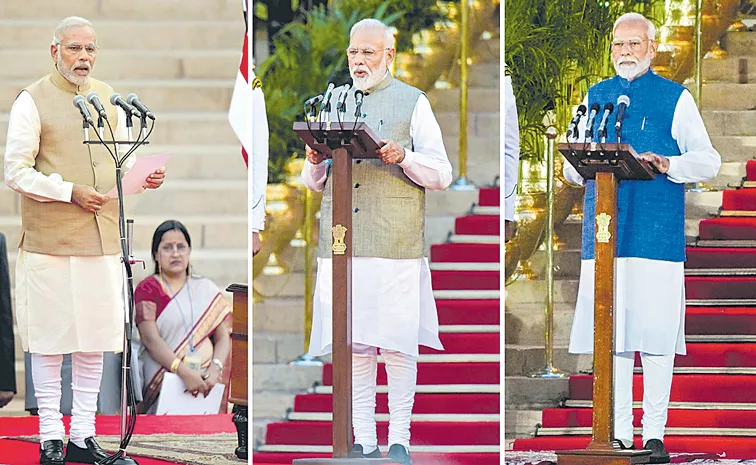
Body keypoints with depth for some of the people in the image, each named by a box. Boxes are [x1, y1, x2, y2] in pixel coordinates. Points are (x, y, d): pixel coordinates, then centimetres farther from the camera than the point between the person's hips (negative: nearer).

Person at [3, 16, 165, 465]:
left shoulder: (108, 97, 14)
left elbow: (122, 161, 20)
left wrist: (144, 177, -2)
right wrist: (70, 192, -17)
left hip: (103, 239, 5)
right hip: (50, 241, -5)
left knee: (95, 341, 8)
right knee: (50, 339, -2)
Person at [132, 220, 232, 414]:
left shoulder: (206, 289, 18)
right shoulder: (147, 289, 6)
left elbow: (223, 337, 12)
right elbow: (151, 340, -6)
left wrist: (215, 369, -11)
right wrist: (184, 373, -20)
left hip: (204, 378, 3)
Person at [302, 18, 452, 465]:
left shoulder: (413, 103, 7)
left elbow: (442, 174, 2)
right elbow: (314, 182, 22)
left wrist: (404, 157, -15)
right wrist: (315, 162, -1)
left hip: (396, 243, -4)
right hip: (342, 242, 4)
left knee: (397, 344, -5)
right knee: (354, 344, 2)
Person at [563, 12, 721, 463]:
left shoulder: (675, 98, 7)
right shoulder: (595, 97, 18)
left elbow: (708, 160, 1)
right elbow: (572, 167, 18)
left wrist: (667, 164, -17)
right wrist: (584, 166, -6)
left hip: (657, 232, -3)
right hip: (604, 229, 3)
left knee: (656, 335, -5)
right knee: (610, 334, 2)